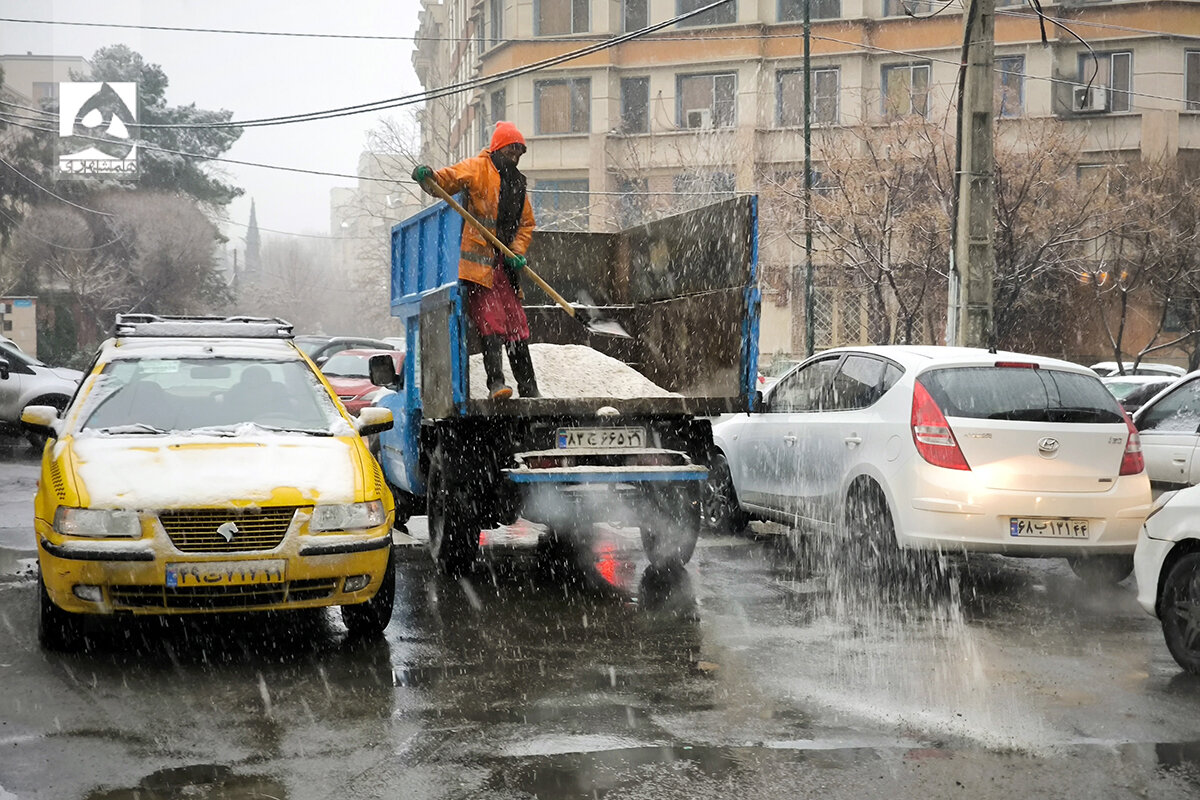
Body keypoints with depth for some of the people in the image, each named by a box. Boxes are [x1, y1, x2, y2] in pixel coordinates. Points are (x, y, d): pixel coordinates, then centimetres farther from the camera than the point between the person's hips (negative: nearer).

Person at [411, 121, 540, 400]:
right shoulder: (477, 168, 0)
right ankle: (496, 381, -17)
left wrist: (518, 251, 4)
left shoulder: (517, 182, 21)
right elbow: (447, 180, -14)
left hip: (504, 263, 7)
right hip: (479, 261, -7)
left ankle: (529, 389, 13)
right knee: (491, 322, -15)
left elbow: (526, 223, 22)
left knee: (516, 324, 8)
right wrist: (427, 176, -36)